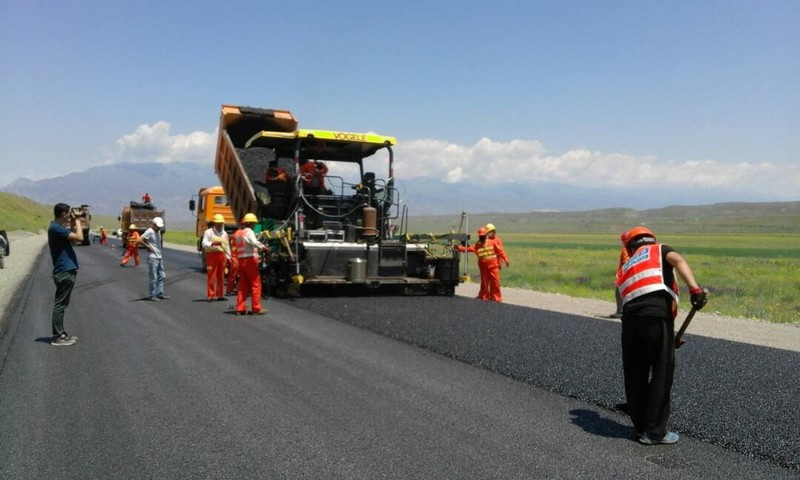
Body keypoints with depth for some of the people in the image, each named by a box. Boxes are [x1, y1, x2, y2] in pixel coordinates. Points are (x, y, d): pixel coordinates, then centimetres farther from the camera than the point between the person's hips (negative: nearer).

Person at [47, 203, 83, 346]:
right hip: (64, 272, -11)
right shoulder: (56, 228, -17)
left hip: (66, 271, 11)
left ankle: (60, 333, 22)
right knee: (60, 304, -6)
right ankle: (57, 337, -1)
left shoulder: (58, 227, 14)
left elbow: (73, 237, 21)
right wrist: (77, 222, -8)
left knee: (61, 304, 15)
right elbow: (79, 238, -21)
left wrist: (74, 224, 11)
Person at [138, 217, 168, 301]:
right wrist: (148, 247, -14)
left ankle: (160, 294, 19)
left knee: (161, 276, 12)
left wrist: (158, 249, 12)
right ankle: (152, 295, 3)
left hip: (159, 257, 9)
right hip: (152, 258, -9)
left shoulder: (158, 231, 12)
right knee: (153, 278, -4)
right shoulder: (149, 232, -14)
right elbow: (139, 240, -23)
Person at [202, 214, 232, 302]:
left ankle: (220, 295, 15)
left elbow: (227, 246, 21)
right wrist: (213, 243, -24)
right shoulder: (208, 232, 1)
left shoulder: (225, 233, 19)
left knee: (221, 276, 8)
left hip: (222, 255, 5)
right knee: (211, 276, -6)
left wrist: (228, 257, 14)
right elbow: (204, 244, -7)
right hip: (212, 255, -5)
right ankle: (210, 295, -2)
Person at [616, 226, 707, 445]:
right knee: (661, 373, 7)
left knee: (634, 374, 16)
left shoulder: (626, 268, 32)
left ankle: (640, 427, 29)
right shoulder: (660, 250, 21)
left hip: (630, 317, 5)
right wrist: (695, 288, -18)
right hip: (657, 314, -4)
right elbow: (678, 260, -4)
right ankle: (654, 431, 13)